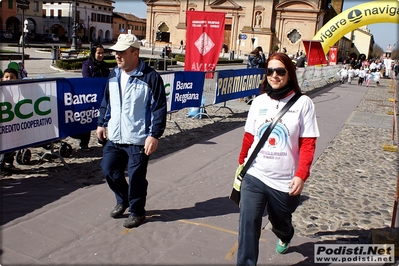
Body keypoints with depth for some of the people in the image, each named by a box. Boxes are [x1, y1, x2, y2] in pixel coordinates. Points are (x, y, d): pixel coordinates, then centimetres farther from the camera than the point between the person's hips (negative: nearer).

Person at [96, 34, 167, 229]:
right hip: (114, 137, 7)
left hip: (138, 140, -7)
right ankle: (123, 200, 39)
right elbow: (106, 102, 19)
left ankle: (137, 211, 26)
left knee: (136, 177, 4)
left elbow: (159, 109, -14)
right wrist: (102, 123, 15)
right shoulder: (113, 75, 9)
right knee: (109, 170, 13)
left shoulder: (150, 77, -13)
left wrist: (154, 135, -18)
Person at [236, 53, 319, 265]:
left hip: (285, 181, -1)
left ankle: (285, 237, 59)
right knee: (248, 224, -10)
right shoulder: (259, 101, 1)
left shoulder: (303, 103, -8)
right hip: (254, 176, 1)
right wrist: (241, 161, 17)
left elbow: (308, 144, -11)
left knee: (280, 222, 23)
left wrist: (301, 175, -19)